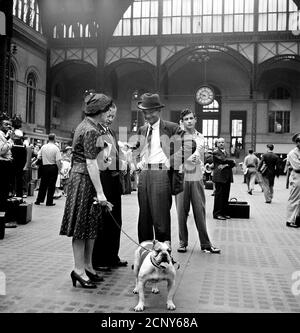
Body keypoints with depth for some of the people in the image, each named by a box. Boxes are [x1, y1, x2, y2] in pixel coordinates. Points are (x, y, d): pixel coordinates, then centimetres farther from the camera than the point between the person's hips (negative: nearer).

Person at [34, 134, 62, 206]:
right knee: (51, 185, 4)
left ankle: (38, 200, 18)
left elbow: (39, 157, 3)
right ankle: (49, 202, 8)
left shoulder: (43, 147, 1)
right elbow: (58, 161, -16)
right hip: (53, 167, -4)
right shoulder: (56, 148, -11)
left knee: (43, 184, 13)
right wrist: (59, 168, -5)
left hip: (44, 167, 4)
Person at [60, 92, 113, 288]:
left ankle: (87, 266, 23)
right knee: (82, 225, -2)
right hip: (84, 179, -10)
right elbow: (91, 163, -22)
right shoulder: (91, 131, -17)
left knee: (91, 224, 13)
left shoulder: (87, 126, 14)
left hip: (83, 177, 10)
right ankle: (79, 270, 9)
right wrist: (100, 193, -23)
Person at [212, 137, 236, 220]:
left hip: (227, 177, 7)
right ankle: (217, 213, -2)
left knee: (226, 195, 6)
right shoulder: (215, 152, -2)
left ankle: (224, 213, 12)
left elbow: (233, 163, 13)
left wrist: (227, 165, -8)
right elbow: (224, 160, -15)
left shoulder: (226, 152, 22)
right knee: (219, 195, -6)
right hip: (220, 176, -7)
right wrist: (232, 161, 1)